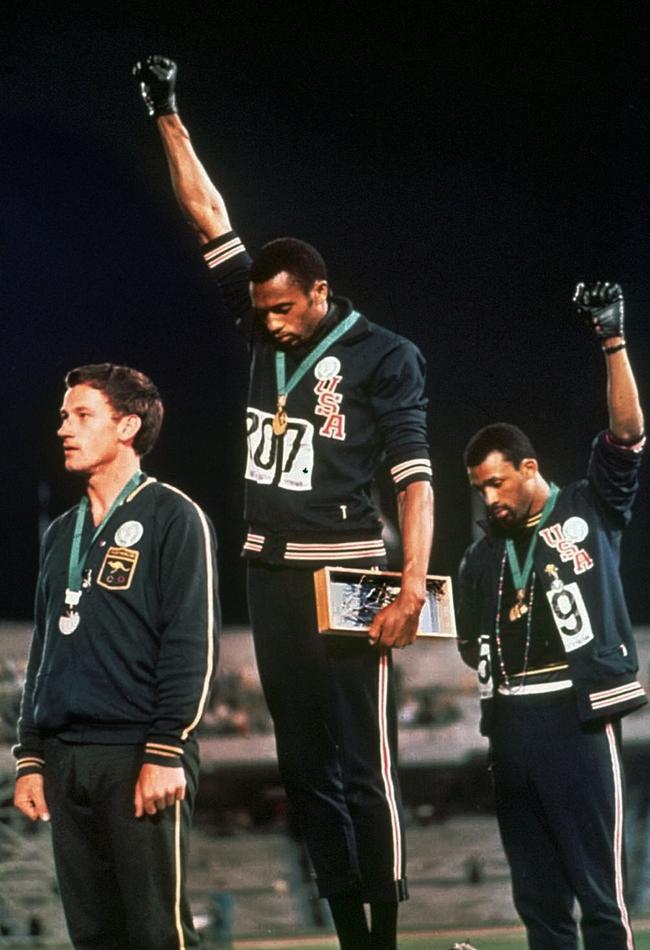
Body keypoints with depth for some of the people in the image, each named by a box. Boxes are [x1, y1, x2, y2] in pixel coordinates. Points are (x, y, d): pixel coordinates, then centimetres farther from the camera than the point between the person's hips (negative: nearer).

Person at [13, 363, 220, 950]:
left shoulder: (172, 517, -1)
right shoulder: (63, 534, 20)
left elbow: (193, 643, -9)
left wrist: (165, 752, -16)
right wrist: (31, 757, 13)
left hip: (139, 755, -7)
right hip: (66, 760, 7)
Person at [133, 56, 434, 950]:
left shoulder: (384, 356, -6)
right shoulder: (265, 329, 9)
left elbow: (414, 476, -11)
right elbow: (211, 220, 12)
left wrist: (414, 586, -21)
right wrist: (169, 118, 10)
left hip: (345, 571, -6)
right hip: (271, 571, 7)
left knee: (365, 765, -7)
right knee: (305, 765, 7)